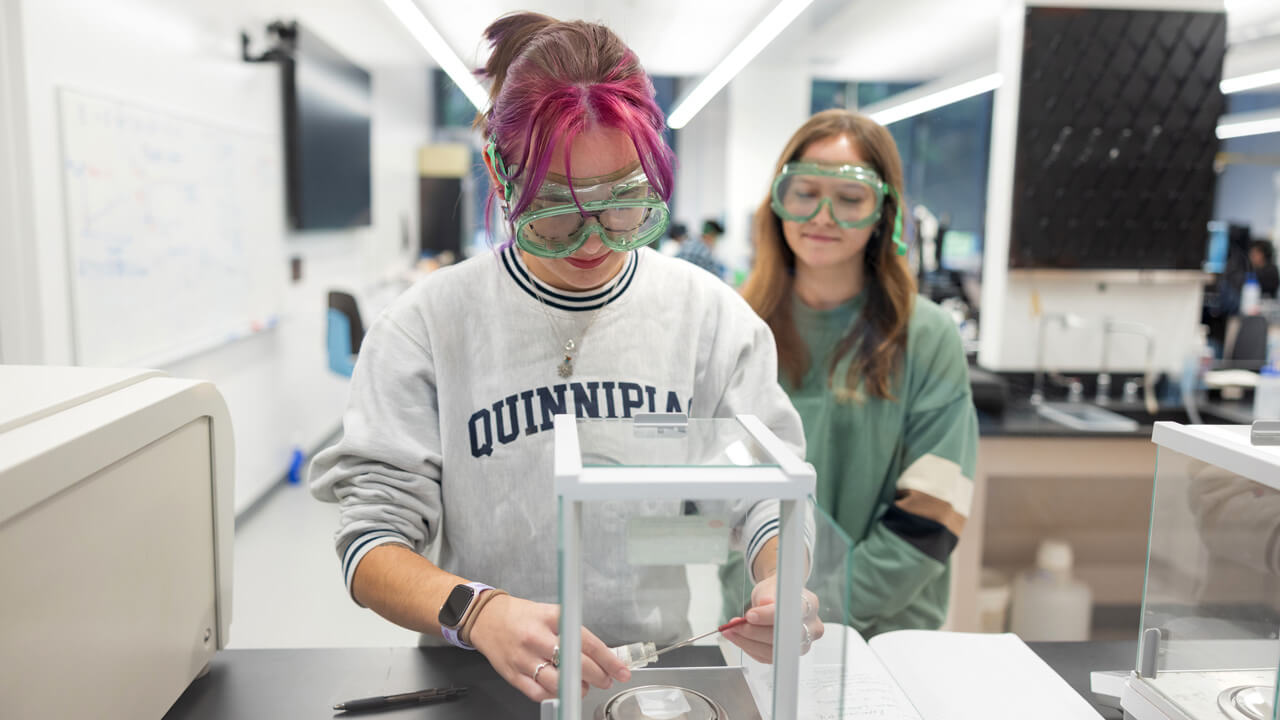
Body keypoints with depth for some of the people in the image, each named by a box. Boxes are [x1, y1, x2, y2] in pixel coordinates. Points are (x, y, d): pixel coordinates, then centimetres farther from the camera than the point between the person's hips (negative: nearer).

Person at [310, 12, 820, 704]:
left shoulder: (712, 316, -2)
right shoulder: (427, 323, -7)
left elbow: (770, 492, 1)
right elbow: (373, 542, -8)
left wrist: (783, 582, -21)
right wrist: (478, 612, -27)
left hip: (661, 667, 2)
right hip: (477, 677, -1)